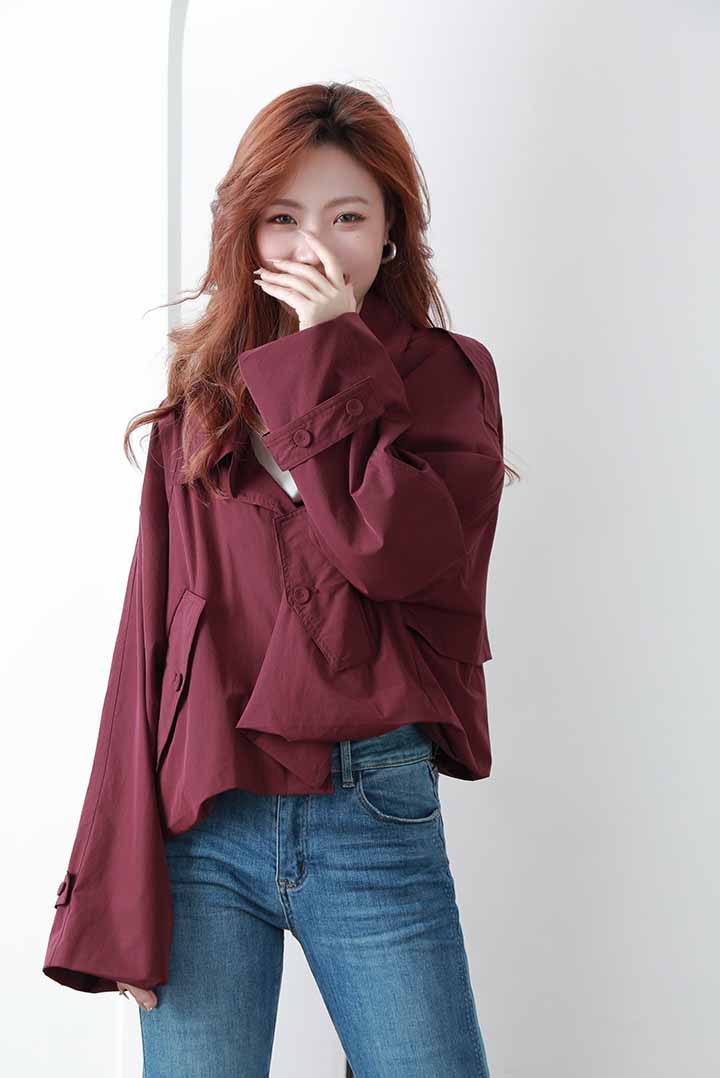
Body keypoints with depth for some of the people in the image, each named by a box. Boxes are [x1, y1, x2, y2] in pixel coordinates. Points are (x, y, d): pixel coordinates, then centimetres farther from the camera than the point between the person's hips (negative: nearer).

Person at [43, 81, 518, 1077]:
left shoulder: (445, 374, 5)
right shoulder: (202, 396, 9)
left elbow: (401, 555, -15)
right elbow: (149, 633, 6)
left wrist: (331, 364, -9)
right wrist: (122, 896, 1)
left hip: (376, 815, -1)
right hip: (203, 821, 2)